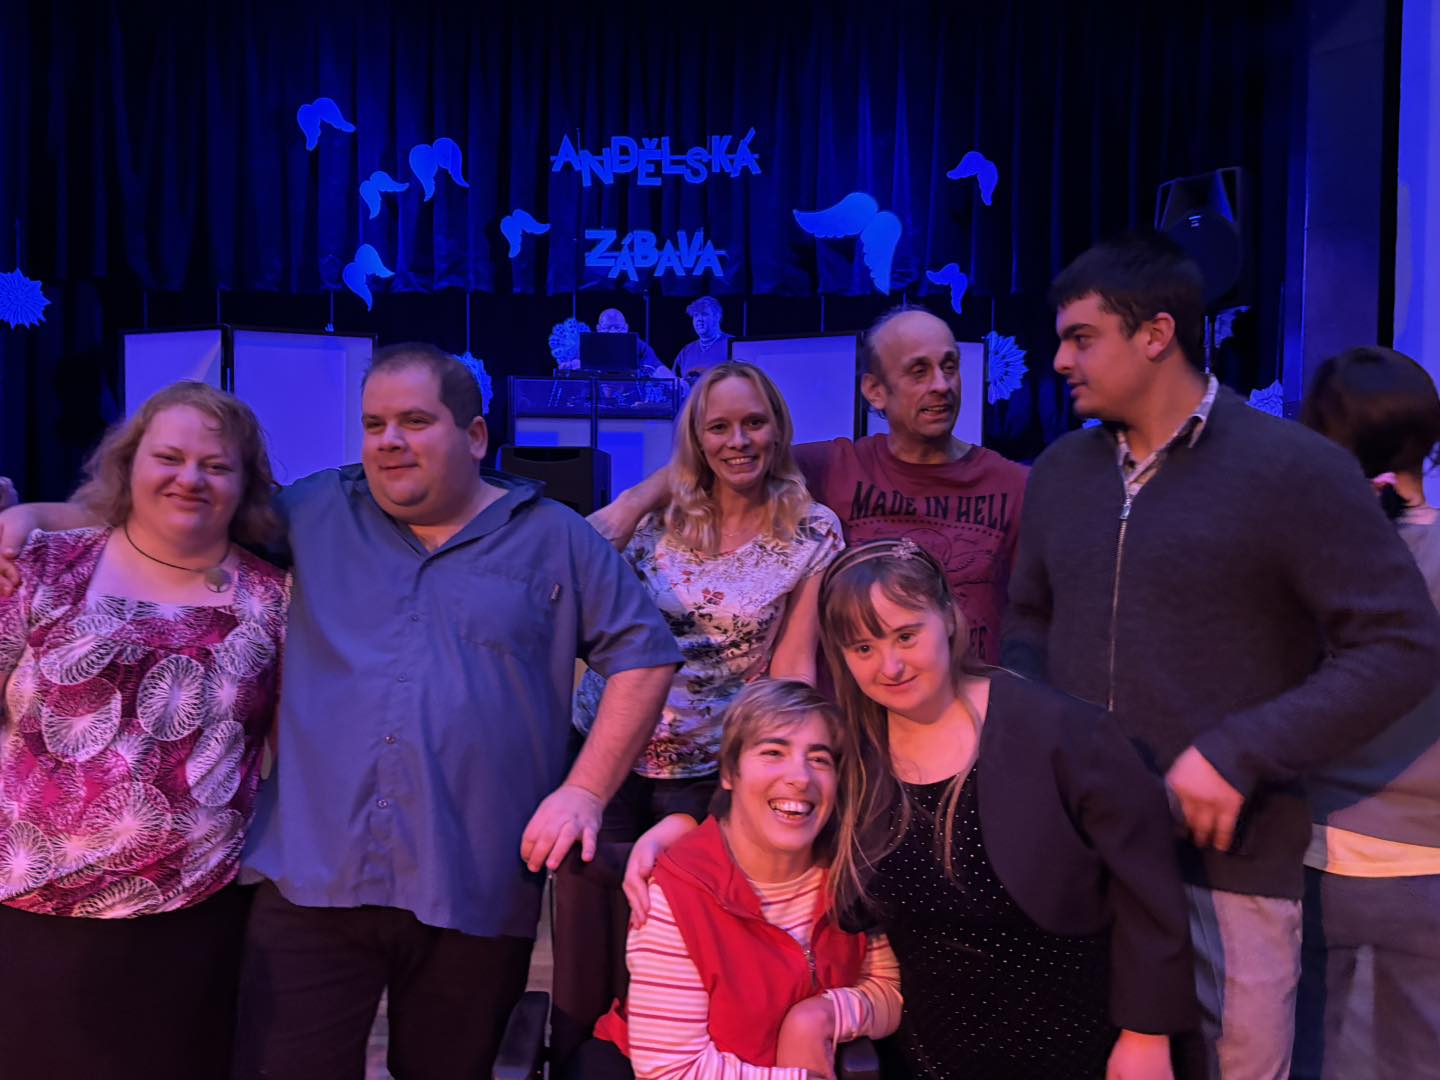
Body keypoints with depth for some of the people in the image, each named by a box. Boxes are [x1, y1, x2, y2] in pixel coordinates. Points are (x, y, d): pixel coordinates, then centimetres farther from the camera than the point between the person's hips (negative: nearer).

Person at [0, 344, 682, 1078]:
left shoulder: (555, 540, 4)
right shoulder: (309, 514, 10)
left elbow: (643, 654, 2)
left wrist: (586, 790, -7)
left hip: (476, 898, 0)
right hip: (310, 881, 1)